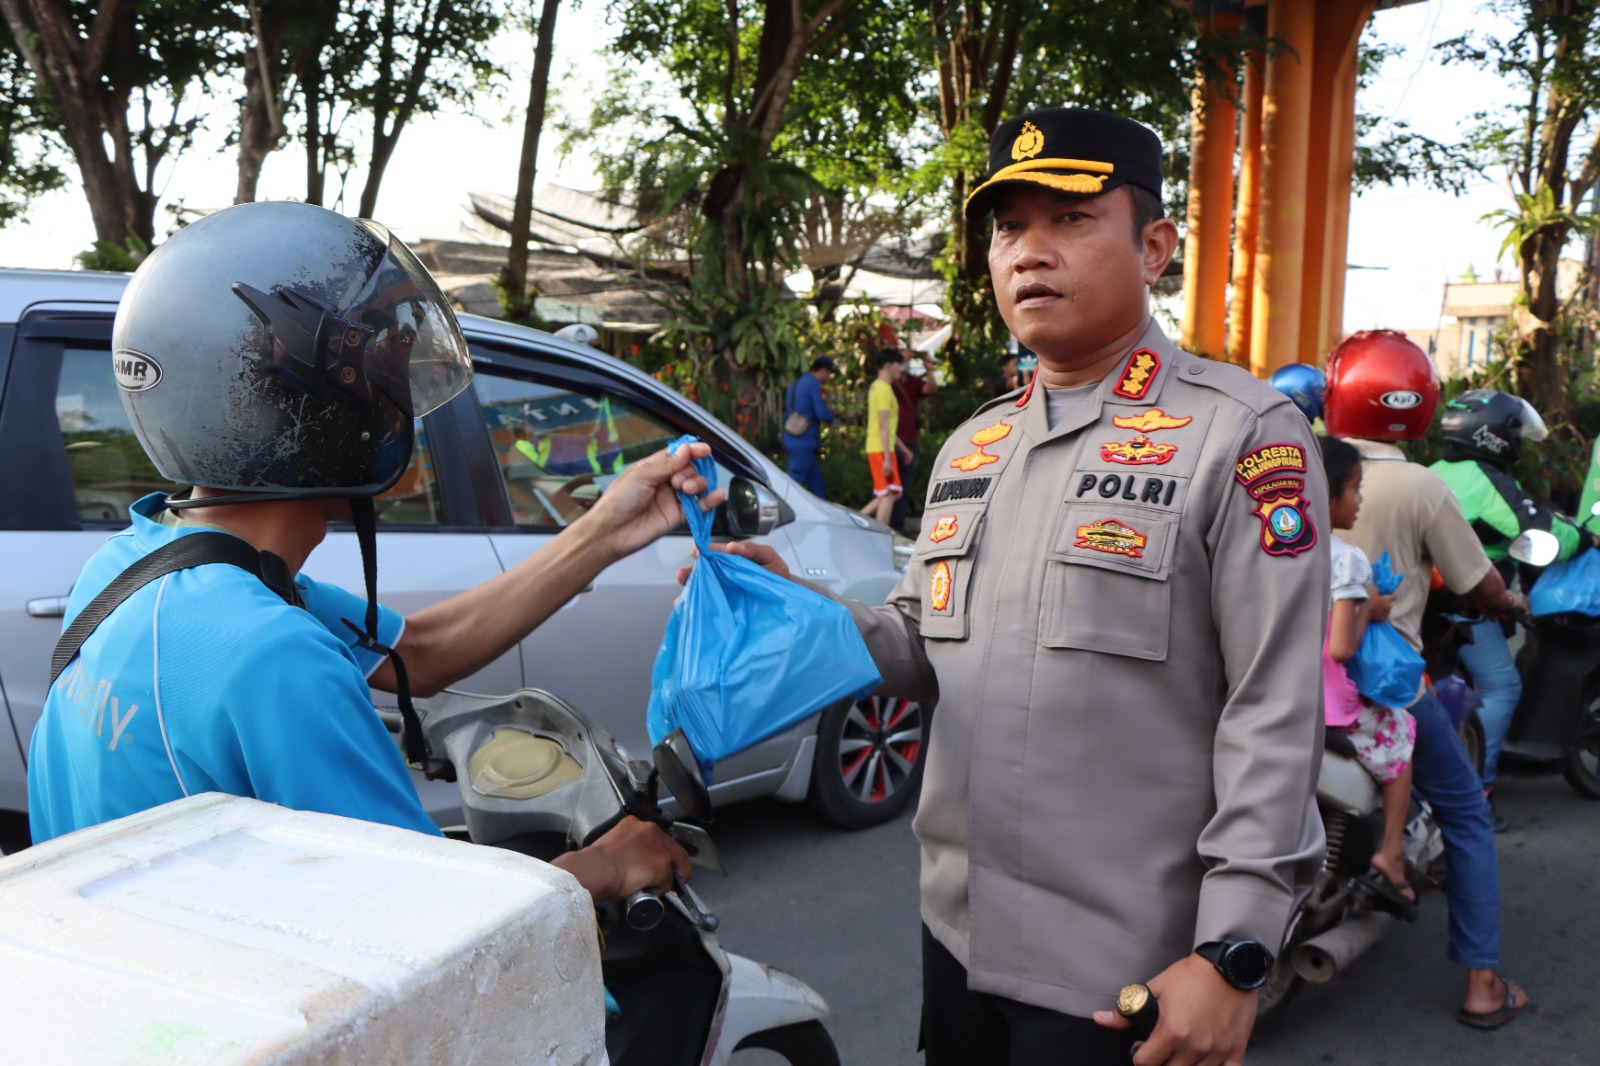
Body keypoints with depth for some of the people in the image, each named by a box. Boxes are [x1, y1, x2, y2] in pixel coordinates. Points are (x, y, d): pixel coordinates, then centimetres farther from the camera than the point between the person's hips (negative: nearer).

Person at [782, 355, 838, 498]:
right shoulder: (814, 384, -10)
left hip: (793, 440, 10)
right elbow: (822, 413, -18)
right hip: (803, 443, -10)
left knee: (817, 483, 15)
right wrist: (832, 413, 4)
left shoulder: (797, 383, 17)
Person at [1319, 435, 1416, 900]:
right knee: (1400, 733, 21)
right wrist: (1370, 609, -6)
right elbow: (1341, 647, -24)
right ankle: (1391, 850, 19)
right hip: (1332, 705, -6)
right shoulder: (1346, 559, -18)